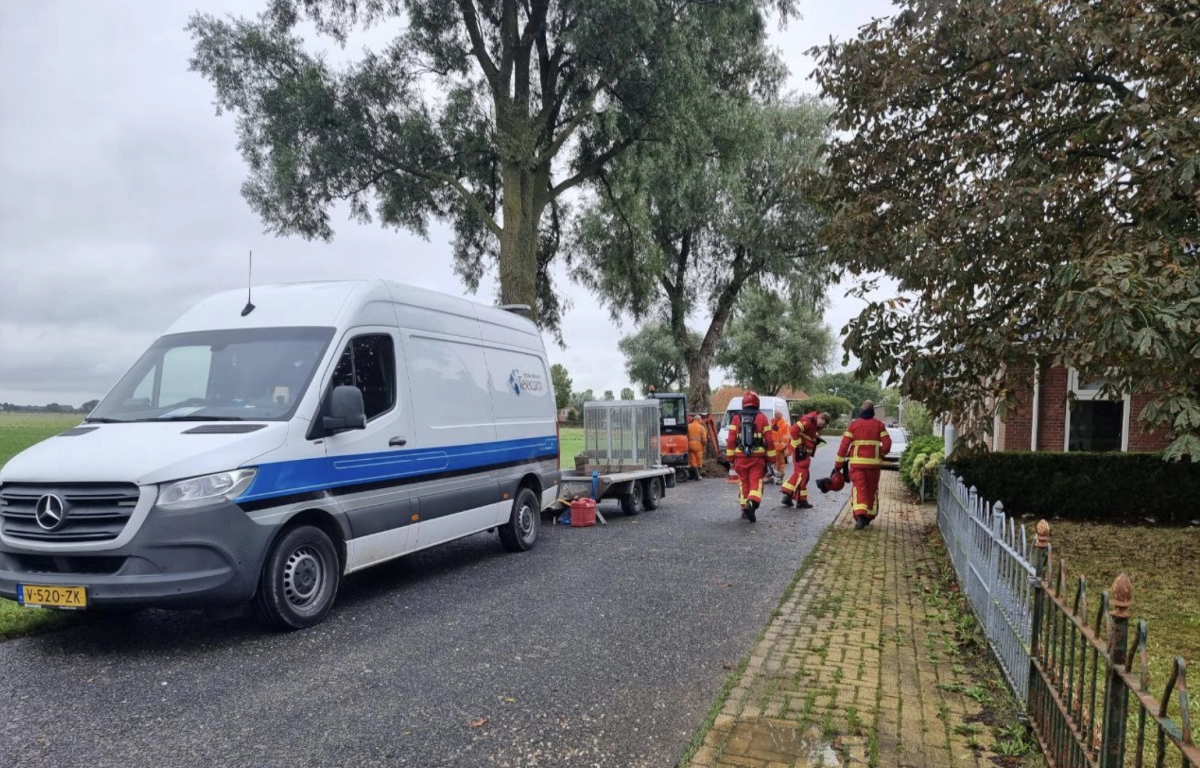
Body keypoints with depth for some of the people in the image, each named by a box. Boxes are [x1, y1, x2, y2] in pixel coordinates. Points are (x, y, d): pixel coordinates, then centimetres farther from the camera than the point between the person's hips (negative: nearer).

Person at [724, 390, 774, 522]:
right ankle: (752, 504, -24)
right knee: (756, 483, -2)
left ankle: (745, 509, 18)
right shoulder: (761, 417, -1)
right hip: (758, 457, -2)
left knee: (744, 483, 13)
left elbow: (731, 439, -1)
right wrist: (771, 458, 4)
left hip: (741, 457, 2)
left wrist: (729, 458, 4)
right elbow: (769, 439, -2)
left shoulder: (737, 417, 2)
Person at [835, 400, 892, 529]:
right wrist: (881, 454, 19)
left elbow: (844, 444, -3)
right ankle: (869, 517, 26)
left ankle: (860, 515, -24)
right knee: (872, 489, 16)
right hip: (873, 462, 1)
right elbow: (887, 443, -3)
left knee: (859, 488, -4)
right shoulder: (879, 424, 3)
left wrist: (838, 463, 2)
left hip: (857, 462, -1)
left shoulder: (854, 424, 0)